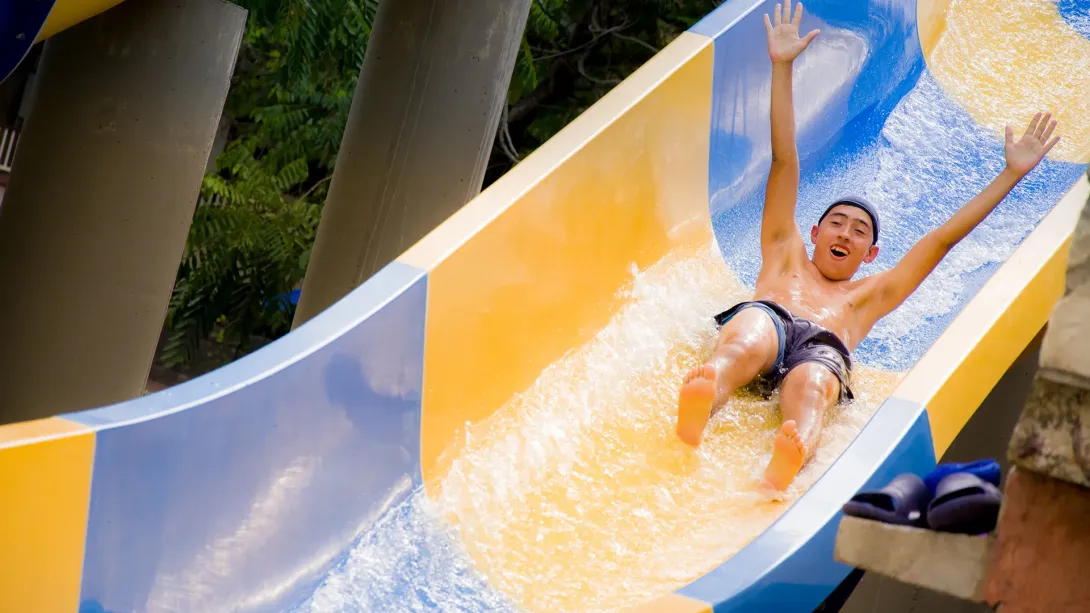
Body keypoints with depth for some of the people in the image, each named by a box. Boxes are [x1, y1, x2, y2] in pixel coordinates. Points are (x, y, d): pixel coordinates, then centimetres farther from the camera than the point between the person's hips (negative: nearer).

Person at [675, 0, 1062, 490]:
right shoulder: (785, 257, 44)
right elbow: (784, 161, 42)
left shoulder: (871, 294, 43)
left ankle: (785, 466, -75)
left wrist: (1012, 174, 40)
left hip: (823, 349, 0)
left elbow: (943, 237, 41)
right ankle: (696, 413, -77)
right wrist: (782, 67, 42)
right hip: (764, 318, 0)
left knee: (809, 384, -40)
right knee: (743, 347, -41)